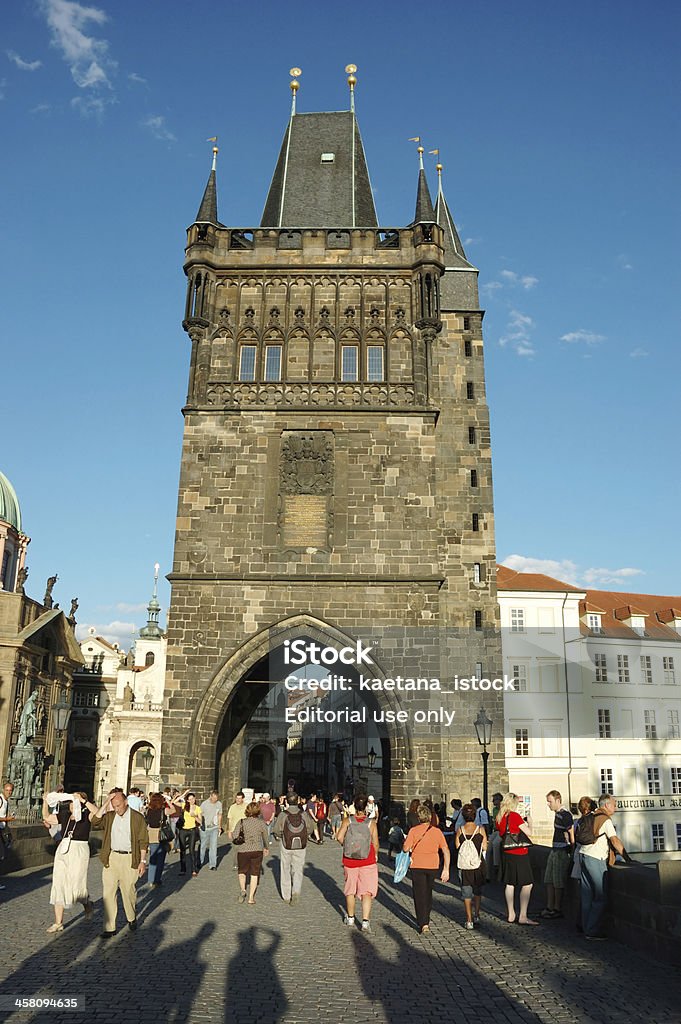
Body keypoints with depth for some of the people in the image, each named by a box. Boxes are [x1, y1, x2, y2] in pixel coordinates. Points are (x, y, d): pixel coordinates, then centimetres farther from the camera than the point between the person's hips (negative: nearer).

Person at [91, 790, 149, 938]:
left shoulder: (137, 817, -3)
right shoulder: (109, 816, 5)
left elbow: (143, 841, -1)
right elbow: (95, 822, -12)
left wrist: (143, 861, -5)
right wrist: (106, 804, -14)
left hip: (129, 859, -2)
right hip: (111, 858, 2)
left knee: (129, 891, 8)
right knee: (109, 893, 1)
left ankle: (132, 918, 33)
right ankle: (109, 927, 9)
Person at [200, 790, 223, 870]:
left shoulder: (219, 804, 1)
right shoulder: (204, 804, -9)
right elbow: (200, 815, -1)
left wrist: (220, 827, 14)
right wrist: (201, 825, -10)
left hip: (214, 828, 2)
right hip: (205, 828, -2)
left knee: (213, 846, -3)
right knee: (203, 845, 10)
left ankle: (213, 865, 3)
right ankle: (200, 862, 30)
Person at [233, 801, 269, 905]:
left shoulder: (241, 822, -5)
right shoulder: (261, 823, -2)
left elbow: (235, 836, -13)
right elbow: (266, 838, 9)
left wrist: (242, 840, 8)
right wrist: (267, 848, 27)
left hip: (243, 850, 0)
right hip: (257, 850, 0)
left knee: (242, 871, 21)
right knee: (254, 874, 12)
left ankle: (242, 889, -2)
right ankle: (251, 898, 12)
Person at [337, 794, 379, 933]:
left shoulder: (348, 820, -8)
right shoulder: (371, 823, -9)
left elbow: (339, 837, -15)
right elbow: (375, 844, -7)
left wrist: (347, 846, 4)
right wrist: (375, 856, 12)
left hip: (350, 860, 1)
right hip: (367, 862, -1)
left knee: (350, 890, 18)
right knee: (366, 891, 4)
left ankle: (350, 918, 30)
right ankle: (365, 921, -7)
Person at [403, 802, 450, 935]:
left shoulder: (413, 831, -9)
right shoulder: (437, 831, -1)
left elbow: (406, 848, -14)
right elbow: (446, 851, -4)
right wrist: (446, 869, -1)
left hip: (417, 866, -3)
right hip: (433, 866, 3)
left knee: (419, 895, 2)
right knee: (428, 893, 21)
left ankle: (424, 925, -6)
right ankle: (426, 920, 31)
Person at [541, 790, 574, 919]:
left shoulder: (565, 815, -16)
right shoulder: (557, 814, 13)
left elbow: (571, 834, -18)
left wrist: (571, 851, -16)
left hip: (562, 852, -10)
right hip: (555, 850, 10)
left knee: (558, 882, -1)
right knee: (548, 880, 13)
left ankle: (557, 910, 9)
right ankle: (549, 908, 20)